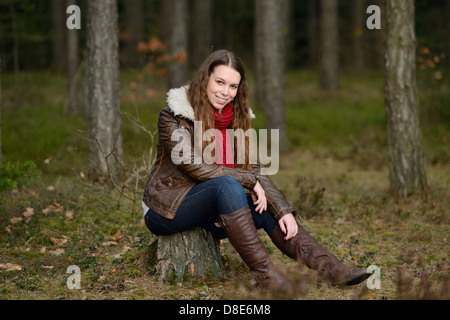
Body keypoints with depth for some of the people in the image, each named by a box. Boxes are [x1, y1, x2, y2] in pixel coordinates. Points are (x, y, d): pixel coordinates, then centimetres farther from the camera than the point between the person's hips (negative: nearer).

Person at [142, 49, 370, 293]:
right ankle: (263, 272, -35)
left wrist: (284, 210, -12)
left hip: (207, 212, 6)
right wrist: (248, 180, -17)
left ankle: (330, 269, -24)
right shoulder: (174, 115, -12)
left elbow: (254, 171, 2)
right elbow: (193, 166, -20)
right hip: (167, 208, -6)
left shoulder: (236, 119, 7)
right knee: (229, 186, -31)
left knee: (269, 211, -13)